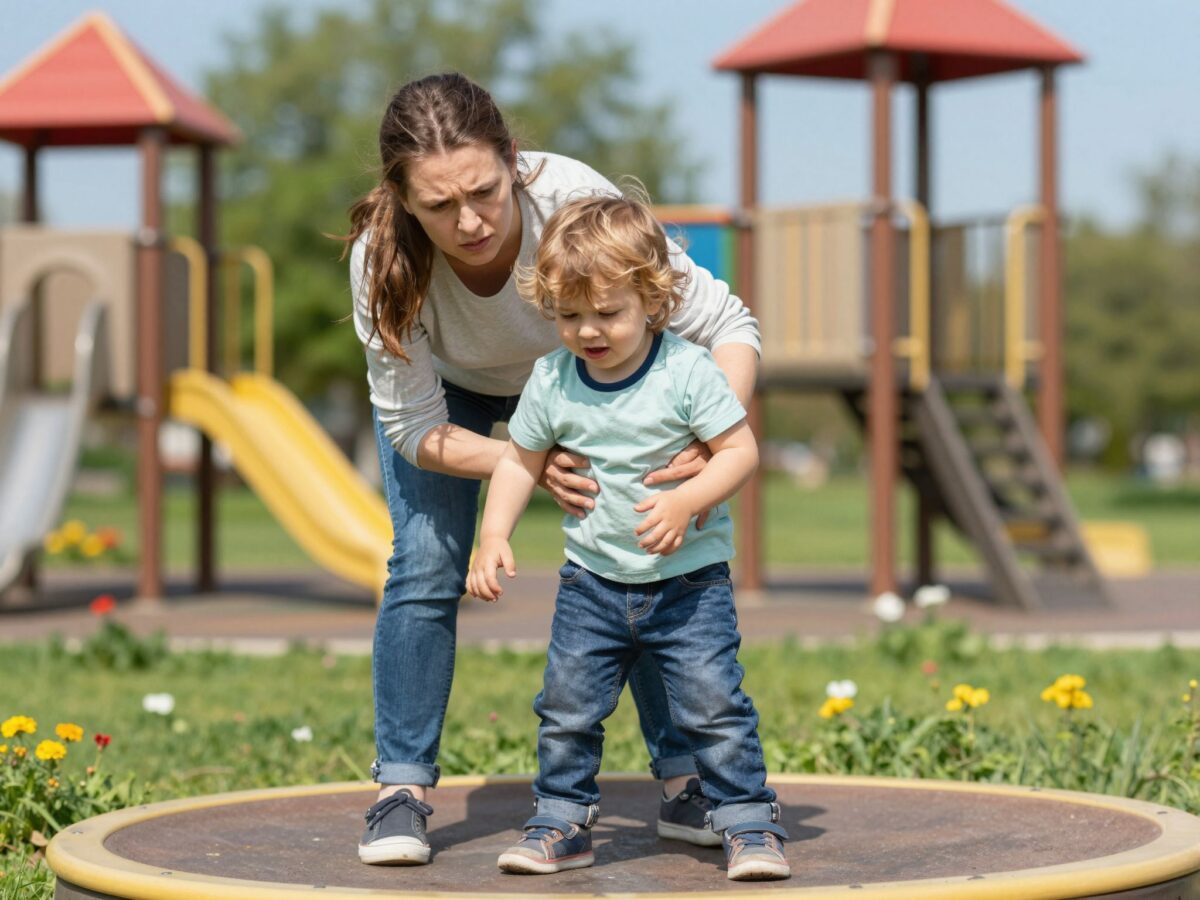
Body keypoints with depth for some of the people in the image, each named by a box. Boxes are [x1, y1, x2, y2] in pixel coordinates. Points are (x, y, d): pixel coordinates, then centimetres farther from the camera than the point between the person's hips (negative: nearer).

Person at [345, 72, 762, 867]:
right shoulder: (382, 256, -38)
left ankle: (685, 780, 2)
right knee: (424, 566, -15)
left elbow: (729, 327, -32)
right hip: (446, 388, 0)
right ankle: (402, 789, -3)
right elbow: (413, 426, -26)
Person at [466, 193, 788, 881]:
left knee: (714, 705, -7)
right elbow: (522, 460, 9)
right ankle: (563, 823, 21)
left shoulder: (687, 371, -14)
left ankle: (752, 824, 6)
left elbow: (742, 449, -12)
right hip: (593, 580, 3)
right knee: (567, 710, 4)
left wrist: (686, 501, -26)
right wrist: (495, 536, -2)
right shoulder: (551, 381, -3)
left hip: (690, 578, -3)